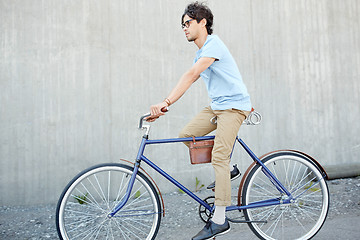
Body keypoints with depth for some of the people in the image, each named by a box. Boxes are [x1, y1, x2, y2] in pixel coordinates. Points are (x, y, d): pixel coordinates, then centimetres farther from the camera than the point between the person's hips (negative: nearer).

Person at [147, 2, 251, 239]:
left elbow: (191, 75, -28)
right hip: (216, 105, 9)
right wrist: (162, 107, 1)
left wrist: (166, 102, -35)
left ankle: (219, 220, -10)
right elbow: (190, 80, 10)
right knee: (186, 134, -1)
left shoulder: (214, 45, -15)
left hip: (233, 105, -9)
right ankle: (226, 169, 13)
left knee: (218, 157, -16)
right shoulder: (201, 53, 16)